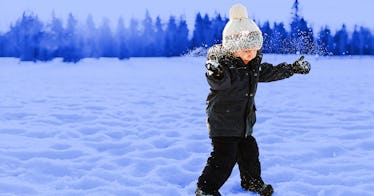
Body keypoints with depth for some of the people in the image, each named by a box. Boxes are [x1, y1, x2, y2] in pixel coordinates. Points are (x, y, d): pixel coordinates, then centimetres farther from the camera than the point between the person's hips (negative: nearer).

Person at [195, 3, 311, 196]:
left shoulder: (254, 65, 3)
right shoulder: (222, 63, -22)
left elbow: (271, 72, 20)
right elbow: (219, 81, -41)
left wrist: (294, 68, 23)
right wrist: (216, 72, -63)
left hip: (244, 123, 8)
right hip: (223, 122, -8)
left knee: (249, 151, 19)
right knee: (224, 157, -8)